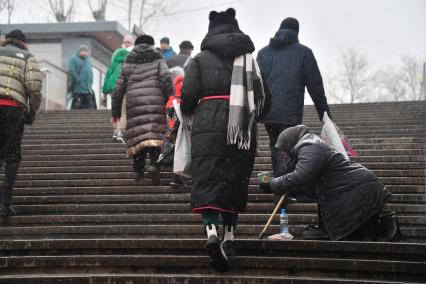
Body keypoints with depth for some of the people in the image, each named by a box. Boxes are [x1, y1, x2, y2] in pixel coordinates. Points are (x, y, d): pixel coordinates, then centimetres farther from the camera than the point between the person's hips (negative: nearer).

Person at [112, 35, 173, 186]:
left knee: (137, 135, 6)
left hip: (134, 103, 2)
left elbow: (118, 89, 16)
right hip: (155, 101, -2)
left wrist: (115, 112, 21)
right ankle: (154, 163, -26)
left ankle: (138, 171, 3)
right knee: (155, 133, -7)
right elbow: (166, 78, -5)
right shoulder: (158, 59, 14)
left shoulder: (128, 63, 20)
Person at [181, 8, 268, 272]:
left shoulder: (201, 59, 5)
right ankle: (229, 235, 12)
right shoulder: (250, 59, 14)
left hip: (209, 125, -2)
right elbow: (262, 98, 13)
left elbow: (188, 95, -2)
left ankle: (211, 231, -25)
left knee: (207, 181, -5)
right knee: (236, 181, 11)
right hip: (243, 129, 3)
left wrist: (187, 112, 20)